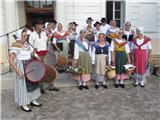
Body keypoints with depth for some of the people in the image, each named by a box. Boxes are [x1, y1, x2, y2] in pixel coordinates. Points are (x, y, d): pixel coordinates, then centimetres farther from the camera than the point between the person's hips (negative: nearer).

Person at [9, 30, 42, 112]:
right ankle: (23, 104, 20)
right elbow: (10, 60, -24)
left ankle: (33, 101, 32)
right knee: (23, 86, 3)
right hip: (21, 68, -8)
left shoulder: (26, 44, 5)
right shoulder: (16, 45, -19)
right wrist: (18, 71, -27)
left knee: (32, 83, 16)